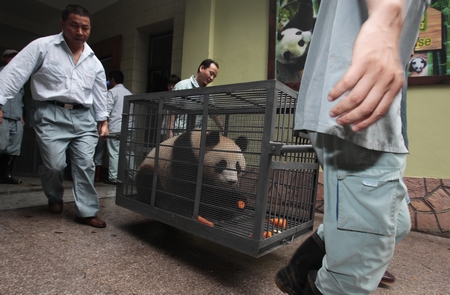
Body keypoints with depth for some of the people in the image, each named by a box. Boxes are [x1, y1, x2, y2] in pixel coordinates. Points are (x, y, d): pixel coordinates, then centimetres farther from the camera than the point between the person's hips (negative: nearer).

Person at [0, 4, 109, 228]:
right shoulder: (42, 46, 1)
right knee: (54, 164, -5)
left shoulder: (94, 62, 13)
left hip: (84, 118, 3)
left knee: (85, 165, -1)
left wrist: (103, 120, 15)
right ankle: (55, 198, 28)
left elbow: (100, 93, 18)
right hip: (52, 115, -3)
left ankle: (87, 212, 8)